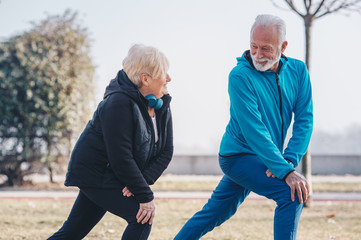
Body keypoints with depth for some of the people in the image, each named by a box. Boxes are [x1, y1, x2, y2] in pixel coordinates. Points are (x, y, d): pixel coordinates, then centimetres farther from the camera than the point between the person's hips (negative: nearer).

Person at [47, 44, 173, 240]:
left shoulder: (161, 106, 1)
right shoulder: (119, 104, -25)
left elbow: (166, 151, 0)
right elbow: (121, 158, -27)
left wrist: (144, 180, -17)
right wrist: (145, 196, -24)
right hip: (93, 173, -8)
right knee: (141, 218, -19)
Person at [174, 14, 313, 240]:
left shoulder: (297, 71, -4)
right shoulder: (240, 76, -20)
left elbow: (305, 118, -6)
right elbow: (253, 129, -26)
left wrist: (289, 160, -20)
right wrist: (286, 171, -32)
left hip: (263, 159, 6)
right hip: (240, 156, -6)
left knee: (215, 212, 16)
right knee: (291, 194, -23)